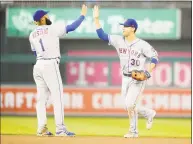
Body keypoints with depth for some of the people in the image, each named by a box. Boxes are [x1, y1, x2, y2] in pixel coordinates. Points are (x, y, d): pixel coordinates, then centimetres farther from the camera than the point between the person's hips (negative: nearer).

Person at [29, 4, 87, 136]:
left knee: (42, 97, 8)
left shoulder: (32, 35, 12)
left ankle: (42, 129, 4)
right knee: (57, 96, -7)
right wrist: (83, 15, 4)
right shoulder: (52, 29, -6)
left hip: (38, 65, 7)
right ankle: (60, 129, -13)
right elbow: (72, 27, -6)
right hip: (50, 65, -7)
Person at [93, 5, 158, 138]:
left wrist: (148, 72, -23)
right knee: (130, 107, 8)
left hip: (138, 79, -6)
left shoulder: (142, 44, -12)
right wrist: (96, 19, -6)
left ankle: (133, 131, 3)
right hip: (125, 78, 6)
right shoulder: (118, 40, 2)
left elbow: (155, 57, -9)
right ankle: (149, 114, 31)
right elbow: (102, 35, 1)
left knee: (130, 104, -16)